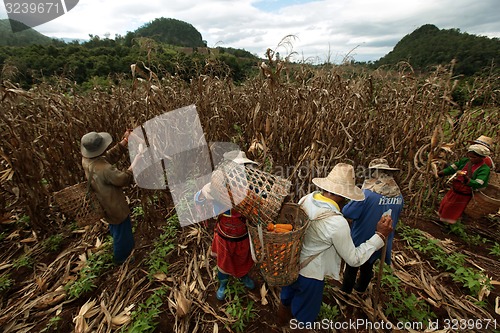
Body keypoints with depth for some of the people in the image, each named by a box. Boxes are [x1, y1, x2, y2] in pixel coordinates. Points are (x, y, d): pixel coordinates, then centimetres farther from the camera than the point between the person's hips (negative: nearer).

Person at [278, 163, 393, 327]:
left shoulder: (306, 198, -17)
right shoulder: (337, 223, -34)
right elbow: (354, 259, -19)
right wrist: (379, 235, -14)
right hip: (309, 274, -6)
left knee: (289, 290, 37)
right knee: (305, 311, 27)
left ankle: (284, 308, 66)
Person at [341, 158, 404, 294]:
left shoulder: (367, 194, -32)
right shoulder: (398, 195, -9)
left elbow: (347, 212, -26)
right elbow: (395, 218, 6)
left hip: (360, 240, -5)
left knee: (352, 266, 19)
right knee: (368, 267, 27)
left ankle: (346, 290, 38)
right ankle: (361, 288, 48)